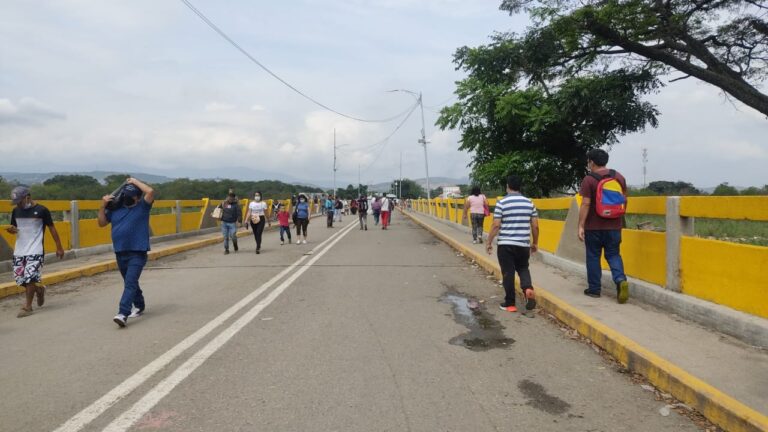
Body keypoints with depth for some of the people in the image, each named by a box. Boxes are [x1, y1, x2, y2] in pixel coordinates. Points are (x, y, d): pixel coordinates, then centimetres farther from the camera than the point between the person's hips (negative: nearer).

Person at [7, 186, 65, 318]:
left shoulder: (41, 210, -8)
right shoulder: (15, 211, 7)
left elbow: (52, 228, -2)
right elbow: (14, 228, 20)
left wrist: (59, 247, -2)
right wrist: (11, 229, -7)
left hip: (35, 251, -6)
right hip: (19, 251, 6)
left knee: (30, 278, -10)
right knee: (20, 279, 6)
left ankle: (27, 306, 2)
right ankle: (39, 289, 33)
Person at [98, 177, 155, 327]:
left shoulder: (142, 207, -2)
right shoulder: (115, 208, 10)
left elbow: (150, 192, -18)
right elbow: (102, 223, 15)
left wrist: (135, 181, -7)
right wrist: (103, 206, 2)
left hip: (137, 253, -6)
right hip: (120, 253, 6)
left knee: (130, 283, -15)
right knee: (130, 283, 19)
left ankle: (123, 314, -22)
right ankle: (139, 306, 37)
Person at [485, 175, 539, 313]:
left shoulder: (502, 203, -7)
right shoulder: (529, 203, 5)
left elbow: (496, 225, -9)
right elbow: (535, 226, 6)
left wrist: (489, 242, 0)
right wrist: (535, 243, 18)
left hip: (505, 244, -3)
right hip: (524, 244, 3)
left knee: (508, 273, 4)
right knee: (523, 268, 20)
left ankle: (509, 303, 9)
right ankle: (528, 288, -7)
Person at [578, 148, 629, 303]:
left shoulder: (589, 180, -11)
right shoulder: (619, 177, 5)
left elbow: (585, 204, -16)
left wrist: (581, 226, -13)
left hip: (594, 227, -4)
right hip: (614, 225, 4)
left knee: (593, 257, 7)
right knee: (613, 254, 11)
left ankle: (594, 289, 13)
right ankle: (621, 280, -12)